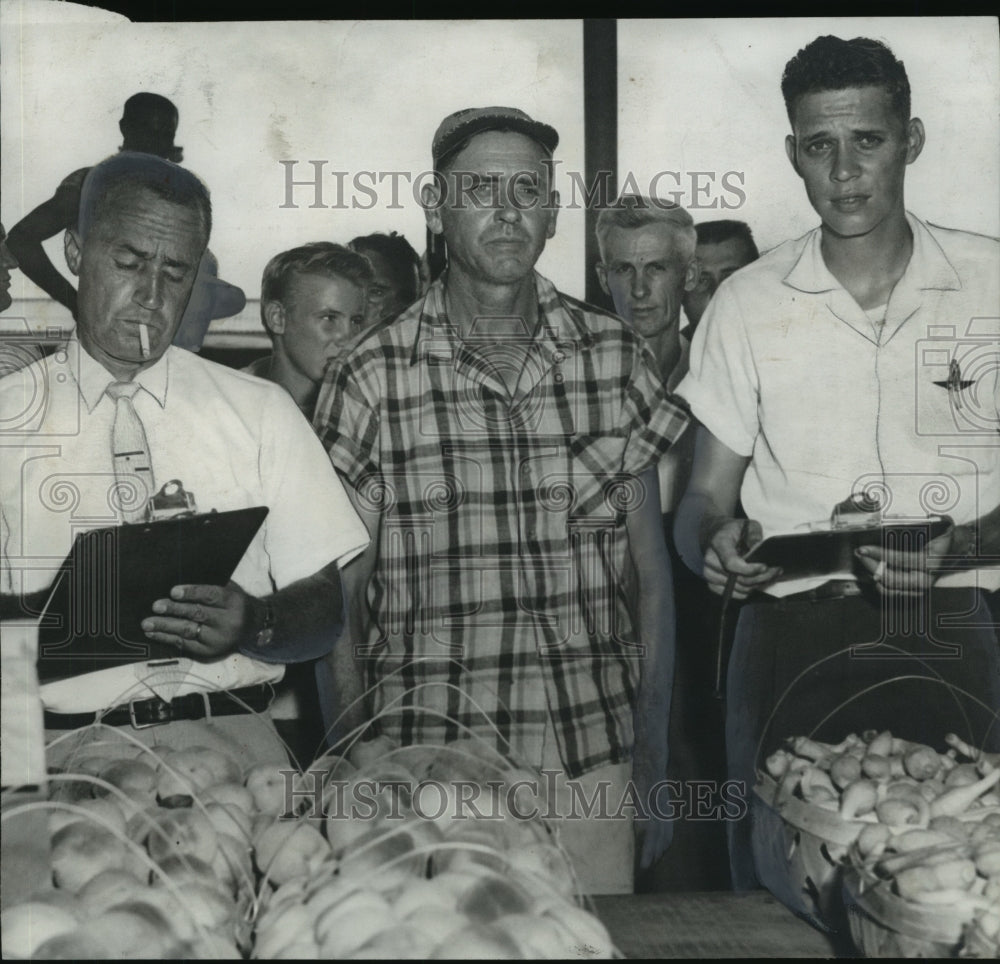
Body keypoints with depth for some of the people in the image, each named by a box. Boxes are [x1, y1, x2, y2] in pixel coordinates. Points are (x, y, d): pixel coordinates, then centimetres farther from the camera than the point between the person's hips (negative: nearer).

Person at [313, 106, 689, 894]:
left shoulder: (615, 358, 3)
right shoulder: (371, 380, -4)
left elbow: (652, 574, 7)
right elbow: (339, 598, 1)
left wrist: (655, 761, 6)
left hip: (594, 760, 2)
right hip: (429, 768, -2)